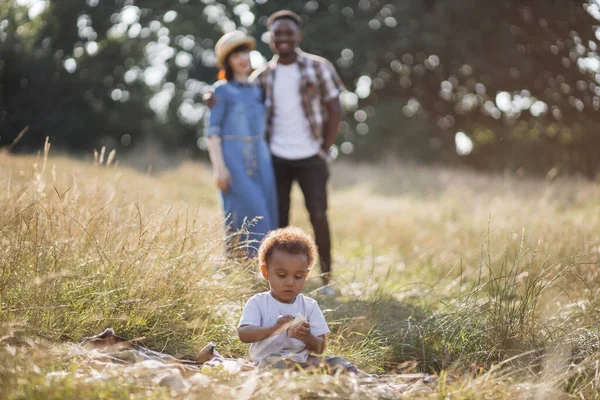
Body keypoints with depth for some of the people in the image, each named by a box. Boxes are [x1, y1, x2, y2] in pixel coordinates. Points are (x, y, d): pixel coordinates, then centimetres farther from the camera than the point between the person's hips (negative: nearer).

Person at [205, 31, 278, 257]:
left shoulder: (256, 90, 16)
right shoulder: (222, 90, -1)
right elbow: (213, 131, -6)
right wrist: (219, 167, -15)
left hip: (260, 158, 6)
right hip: (234, 159, -6)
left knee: (266, 216, 1)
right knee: (249, 213, -15)